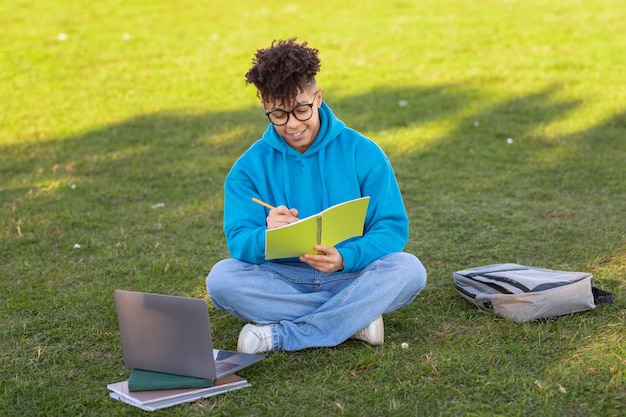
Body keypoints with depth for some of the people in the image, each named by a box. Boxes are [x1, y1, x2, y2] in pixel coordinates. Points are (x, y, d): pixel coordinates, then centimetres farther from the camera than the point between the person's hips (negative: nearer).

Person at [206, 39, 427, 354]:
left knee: (408, 269, -29)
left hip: (350, 278, 0)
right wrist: (267, 236, -34)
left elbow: (393, 228, -6)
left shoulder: (362, 153, -2)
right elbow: (238, 241, -8)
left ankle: (280, 335, -24)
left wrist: (345, 258, -27)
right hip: (282, 282, 1)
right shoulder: (249, 167, 1)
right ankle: (354, 319, -22)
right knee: (221, 277, -27)